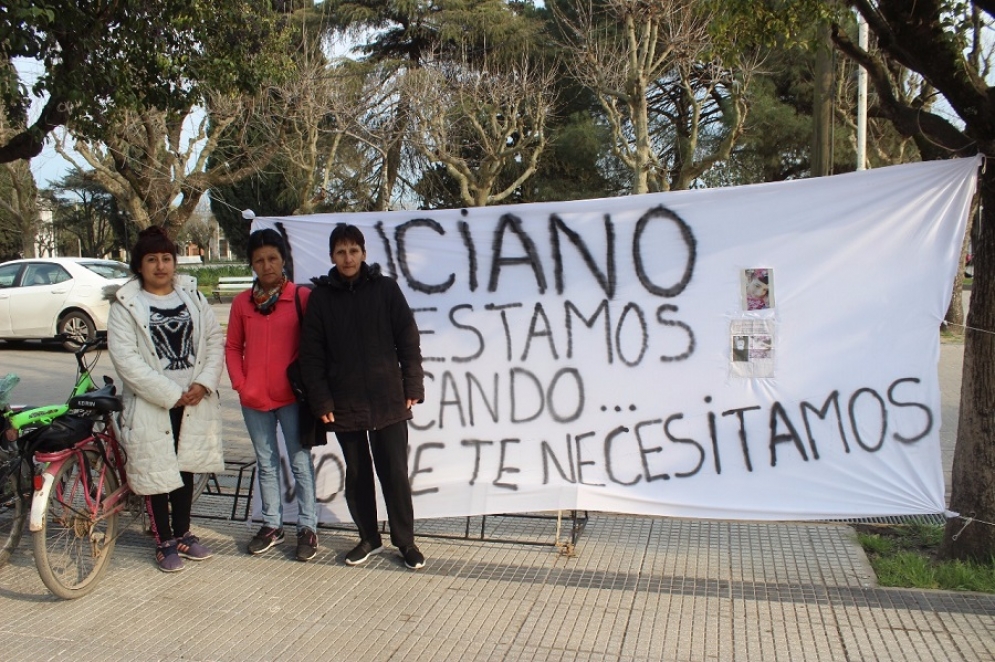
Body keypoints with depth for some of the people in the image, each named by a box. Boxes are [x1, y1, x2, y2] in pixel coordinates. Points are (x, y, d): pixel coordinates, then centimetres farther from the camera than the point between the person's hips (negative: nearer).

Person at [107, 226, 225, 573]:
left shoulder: (192, 295, 7)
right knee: (156, 473, 5)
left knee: (186, 469, 14)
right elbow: (125, 358, -13)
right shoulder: (125, 305, -5)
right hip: (151, 405, -3)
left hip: (194, 401, 4)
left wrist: (204, 383, -12)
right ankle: (164, 542, 20)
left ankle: (183, 534, 30)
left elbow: (215, 339, 3)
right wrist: (170, 394, -17)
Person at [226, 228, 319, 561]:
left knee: (300, 463, 4)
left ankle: (307, 527, 15)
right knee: (266, 464, 15)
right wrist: (240, 385, -1)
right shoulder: (242, 302, 4)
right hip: (254, 399, 4)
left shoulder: (303, 297, -6)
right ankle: (271, 525, 27)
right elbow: (233, 347, 9)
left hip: (292, 396, -4)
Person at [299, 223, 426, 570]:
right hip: (344, 404, 2)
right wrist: (321, 401, -3)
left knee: (395, 473, 4)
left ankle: (405, 540, 19)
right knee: (357, 474, 13)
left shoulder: (385, 288, -1)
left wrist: (413, 387, -4)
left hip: (388, 399, -1)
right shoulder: (321, 296, 2)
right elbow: (311, 353, 2)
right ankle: (369, 538, 28)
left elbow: (408, 340, 0)